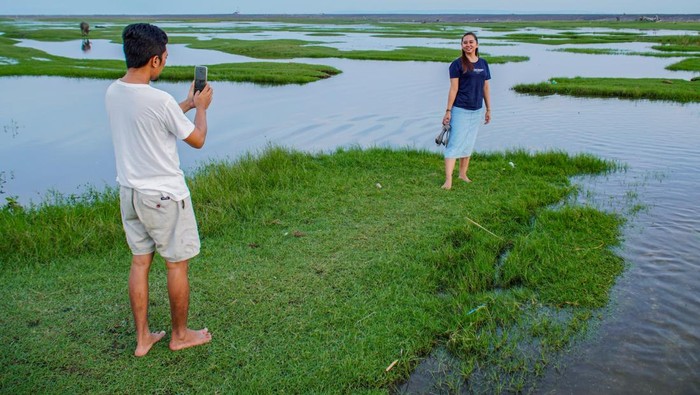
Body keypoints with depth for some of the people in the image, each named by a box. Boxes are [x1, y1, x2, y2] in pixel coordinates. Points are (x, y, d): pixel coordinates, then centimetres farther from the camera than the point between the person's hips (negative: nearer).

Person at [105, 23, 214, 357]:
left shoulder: (112, 93, 0)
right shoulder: (160, 100, -24)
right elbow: (197, 140, -10)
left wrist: (187, 104, 20)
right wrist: (201, 107, 6)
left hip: (130, 191, 7)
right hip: (164, 195, -7)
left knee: (140, 261, 16)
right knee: (177, 264, 10)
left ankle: (142, 338, 26)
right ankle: (180, 335, 26)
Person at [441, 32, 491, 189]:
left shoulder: (483, 64, 9)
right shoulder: (457, 64, -6)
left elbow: (486, 88, 14)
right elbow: (453, 88, -9)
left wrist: (488, 109, 13)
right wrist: (448, 111, -11)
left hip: (477, 111, 5)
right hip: (460, 110, -5)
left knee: (469, 143, 13)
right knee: (455, 143, -9)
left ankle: (463, 174, 25)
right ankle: (448, 180, -11)